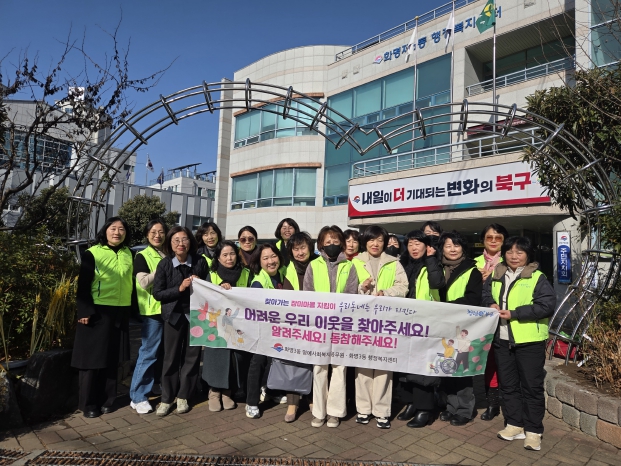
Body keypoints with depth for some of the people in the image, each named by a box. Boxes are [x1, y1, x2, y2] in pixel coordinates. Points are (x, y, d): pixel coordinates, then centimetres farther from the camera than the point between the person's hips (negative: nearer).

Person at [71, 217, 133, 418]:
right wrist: (85, 311, -15)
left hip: (120, 312, 4)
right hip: (97, 312, -4)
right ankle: (88, 404, 17)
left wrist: (132, 309, 10)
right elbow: (83, 285, -7)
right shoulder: (92, 253, -4)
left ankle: (106, 400, 23)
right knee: (92, 358, 4)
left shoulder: (129, 255, 10)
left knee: (112, 359, 11)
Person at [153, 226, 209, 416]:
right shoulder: (164, 264, -7)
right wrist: (179, 288, -19)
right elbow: (157, 293, -7)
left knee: (192, 356, 8)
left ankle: (183, 396, 24)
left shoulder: (200, 261, -5)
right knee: (171, 357, 6)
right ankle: (167, 399, 21)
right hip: (174, 314, -1)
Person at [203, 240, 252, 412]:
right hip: (217, 325, -1)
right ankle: (214, 392, 16)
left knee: (234, 359, 2)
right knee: (217, 358, -1)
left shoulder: (246, 274, 4)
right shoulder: (212, 276, 3)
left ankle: (227, 392, 20)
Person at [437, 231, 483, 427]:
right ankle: (451, 407, 21)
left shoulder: (472, 270, 0)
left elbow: (473, 298, -12)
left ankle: (464, 410, 12)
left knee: (462, 368, -2)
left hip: (463, 326, -4)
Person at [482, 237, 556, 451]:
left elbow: (547, 305, -16)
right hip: (502, 339, 5)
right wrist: (490, 304, -3)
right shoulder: (496, 276, 10)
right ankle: (515, 425, 27)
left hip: (529, 341, -5)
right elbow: (485, 292, 21)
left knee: (531, 386, 5)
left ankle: (533, 431, 17)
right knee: (508, 384, 14)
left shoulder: (537, 278, -7)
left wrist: (514, 313, -20)